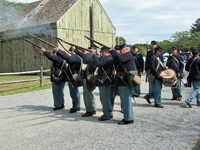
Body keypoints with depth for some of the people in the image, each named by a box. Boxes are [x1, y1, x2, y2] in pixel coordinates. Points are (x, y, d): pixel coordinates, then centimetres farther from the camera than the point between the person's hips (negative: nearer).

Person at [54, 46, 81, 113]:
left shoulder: (74, 57, -17)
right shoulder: (78, 57, 15)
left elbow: (67, 58, -33)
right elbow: (69, 60, 28)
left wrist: (57, 51, -30)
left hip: (72, 78, -11)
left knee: (73, 93, -5)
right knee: (76, 92, 16)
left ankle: (75, 107, 2)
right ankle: (77, 106, 25)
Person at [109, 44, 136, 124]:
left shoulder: (128, 55, -8)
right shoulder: (126, 56, 25)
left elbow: (121, 59, -28)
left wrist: (112, 52, -23)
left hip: (126, 81, -11)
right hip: (123, 82, 11)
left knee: (126, 100, -8)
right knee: (125, 100, 16)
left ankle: (128, 119, -2)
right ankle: (129, 117, 24)